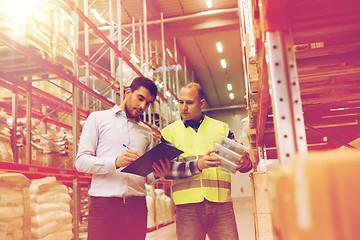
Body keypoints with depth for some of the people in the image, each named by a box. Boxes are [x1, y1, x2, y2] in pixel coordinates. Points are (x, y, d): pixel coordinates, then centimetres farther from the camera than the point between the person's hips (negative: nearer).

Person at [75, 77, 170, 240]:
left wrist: (157, 173, -7)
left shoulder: (146, 132, 19)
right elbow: (81, 161, -3)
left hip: (137, 207, 4)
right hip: (104, 205, -3)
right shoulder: (98, 118, 8)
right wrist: (116, 162, -18)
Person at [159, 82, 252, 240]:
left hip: (221, 204, 2)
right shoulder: (169, 132, 8)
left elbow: (237, 160, 14)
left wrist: (245, 164, -11)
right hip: (187, 206, -1)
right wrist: (197, 165, -20)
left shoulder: (221, 128, 14)